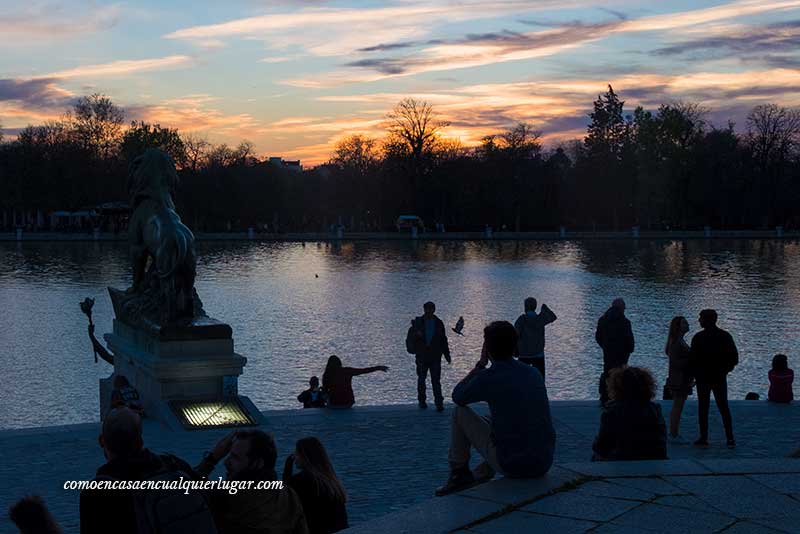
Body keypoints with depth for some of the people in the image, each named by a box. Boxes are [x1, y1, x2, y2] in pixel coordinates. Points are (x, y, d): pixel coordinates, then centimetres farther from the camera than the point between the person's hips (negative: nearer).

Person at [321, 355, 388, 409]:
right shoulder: (347, 371, -5)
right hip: (348, 403, 2)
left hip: (334, 403, -2)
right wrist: (378, 368, 5)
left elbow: (324, 392, -2)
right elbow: (364, 371, -4)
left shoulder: (327, 375, -7)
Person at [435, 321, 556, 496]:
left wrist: (480, 364, 13)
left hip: (511, 465, -6)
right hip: (544, 464, 6)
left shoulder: (488, 378, -13)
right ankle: (480, 476, 33)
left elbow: (457, 397, 8)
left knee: (460, 413, 10)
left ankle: (459, 473, 20)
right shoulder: (535, 373, 6)